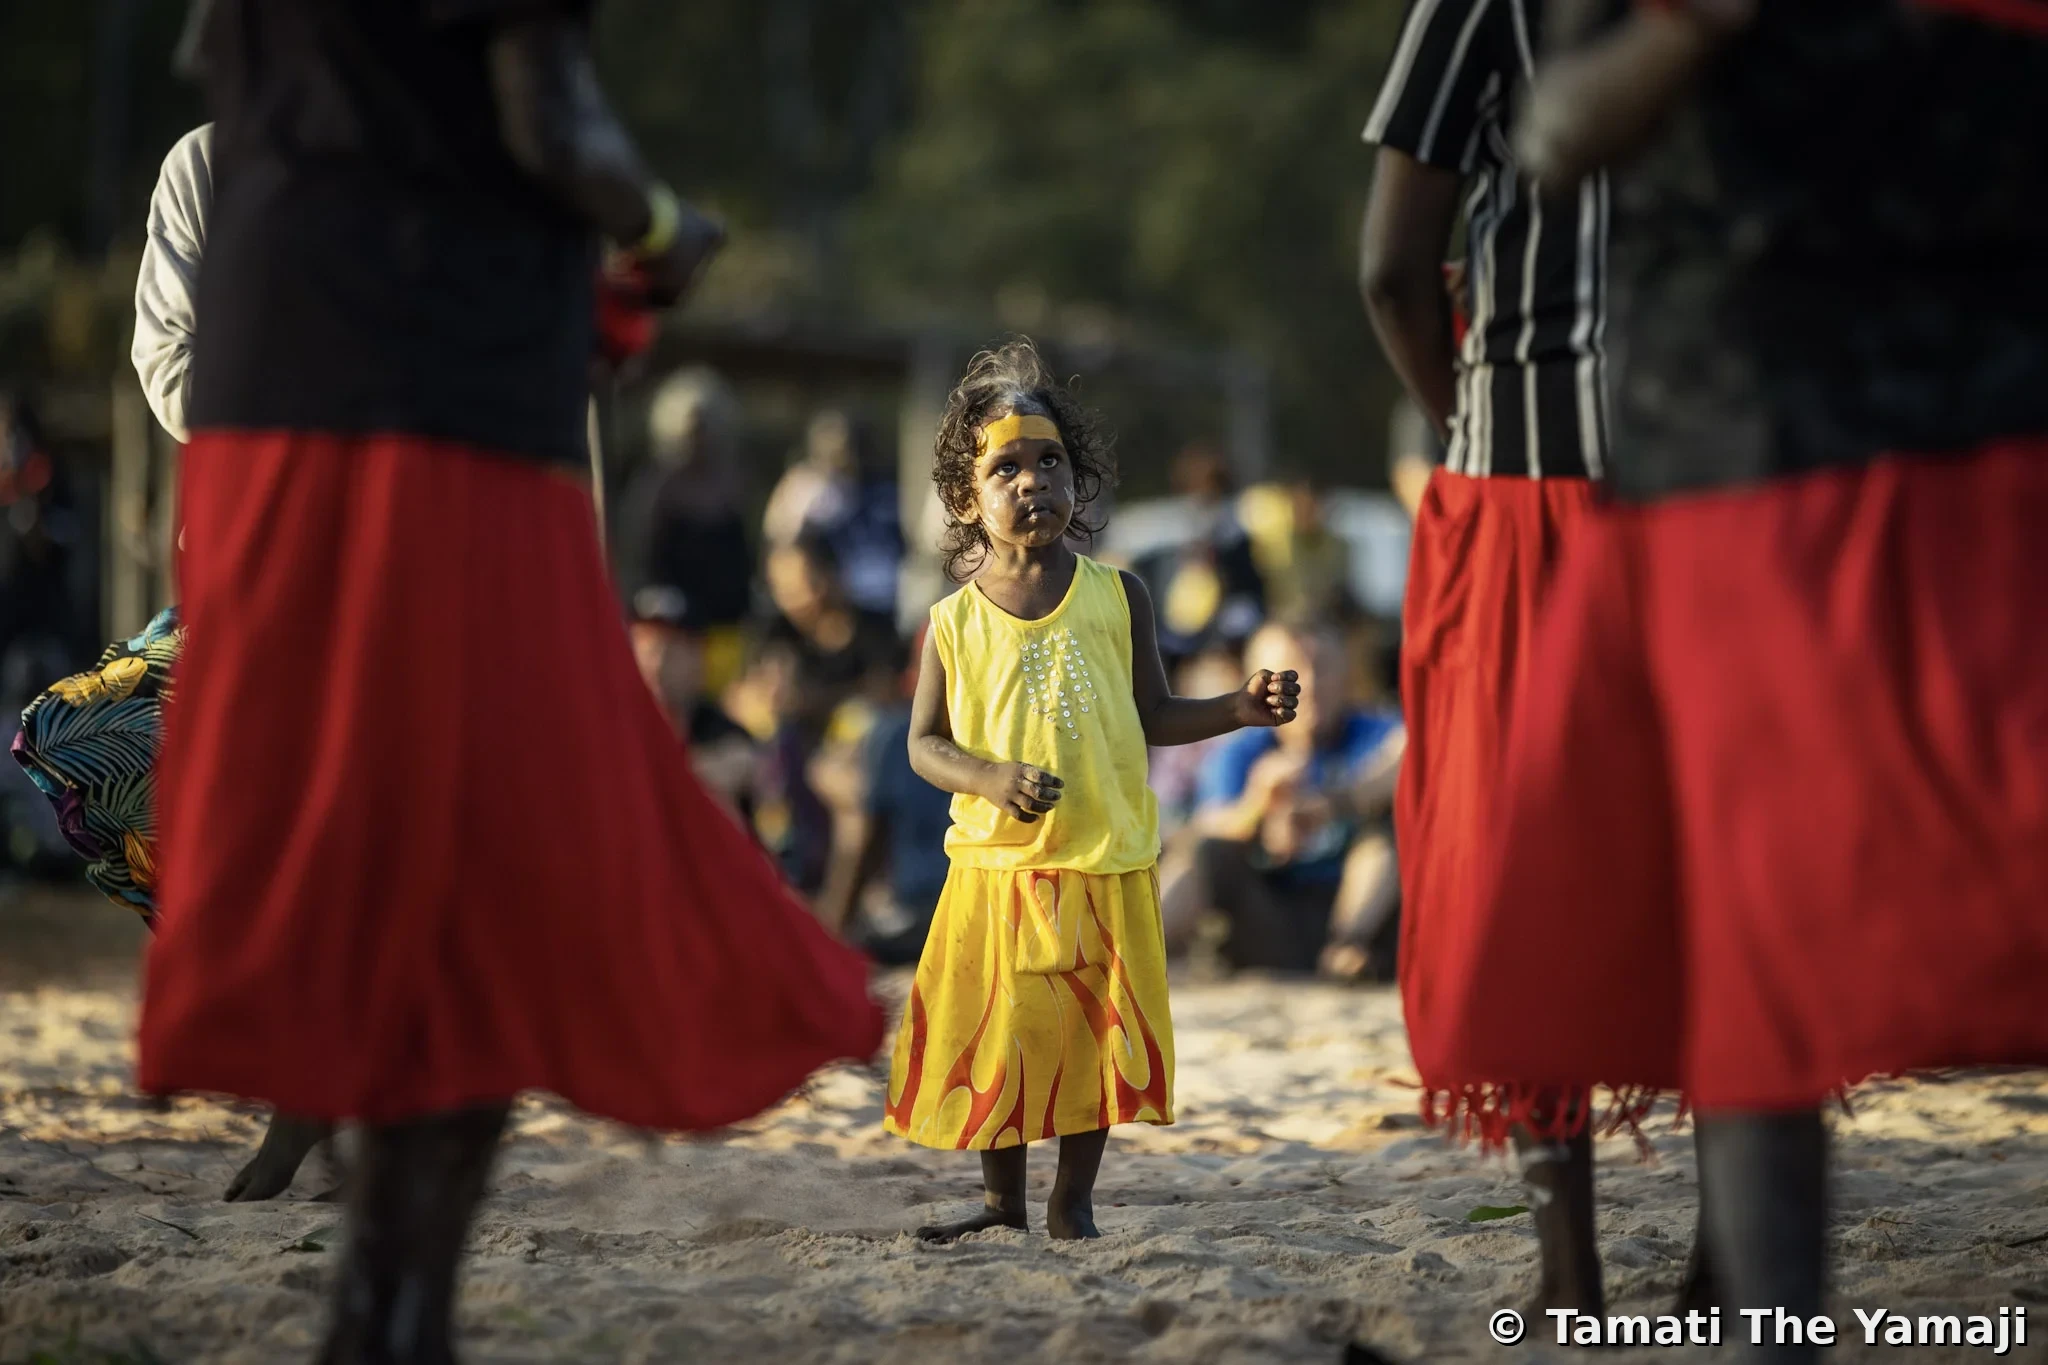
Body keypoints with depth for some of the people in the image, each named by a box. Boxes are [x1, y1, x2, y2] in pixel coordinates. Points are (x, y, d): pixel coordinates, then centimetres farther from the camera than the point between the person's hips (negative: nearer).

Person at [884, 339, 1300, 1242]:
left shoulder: (1117, 598, 2)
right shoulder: (954, 624, -2)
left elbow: (1153, 715, 10)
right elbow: (924, 744, 1)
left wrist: (1240, 709, -4)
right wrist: (991, 778, -17)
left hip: (1106, 862, 1)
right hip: (996, 863, 0)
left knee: (1095, 1034, 5)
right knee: (995, 1035, 6)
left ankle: (1072, 1202, 20)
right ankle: (1003, 1199, 24)